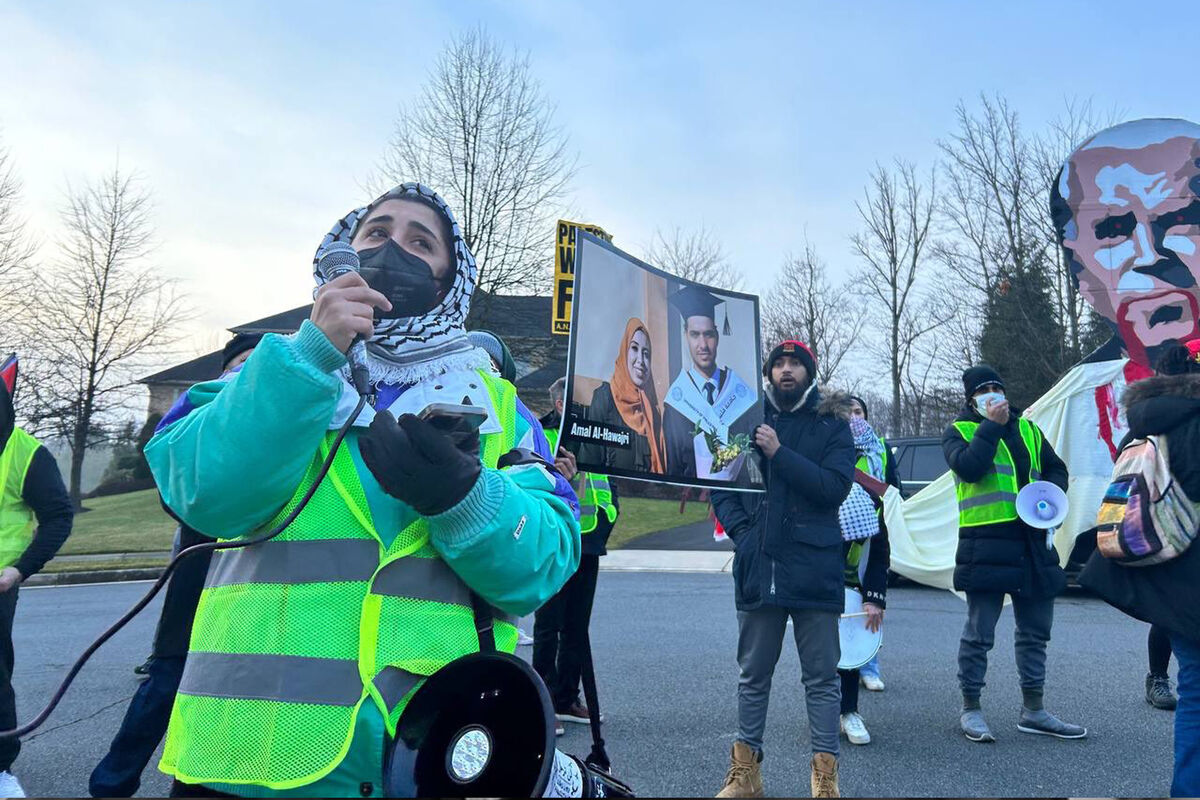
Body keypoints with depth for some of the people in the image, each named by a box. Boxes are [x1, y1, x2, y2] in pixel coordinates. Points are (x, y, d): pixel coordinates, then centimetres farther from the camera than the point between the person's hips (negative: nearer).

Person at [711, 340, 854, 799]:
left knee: (821, 675, 5)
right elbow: (720, 485, 8)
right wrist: (741, 530, -6)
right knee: (753, 674, 11)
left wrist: (780, 454, -16)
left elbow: (836, 486, -10)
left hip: (814, 568, -1)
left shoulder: (832, 427, 6)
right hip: (757, 566, 2)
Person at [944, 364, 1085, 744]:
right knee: (979, 632, -1)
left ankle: (1033, 711, 28)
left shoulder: (1028, 430, 17)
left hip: (1033, 542, 6)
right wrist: (991, 425, -14)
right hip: (984, 545, -6)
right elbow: (968, 467, -18)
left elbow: (1056, 469, 22)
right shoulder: (958, 431, 1)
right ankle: (970, 709, 13)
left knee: (1036, 630, 14)